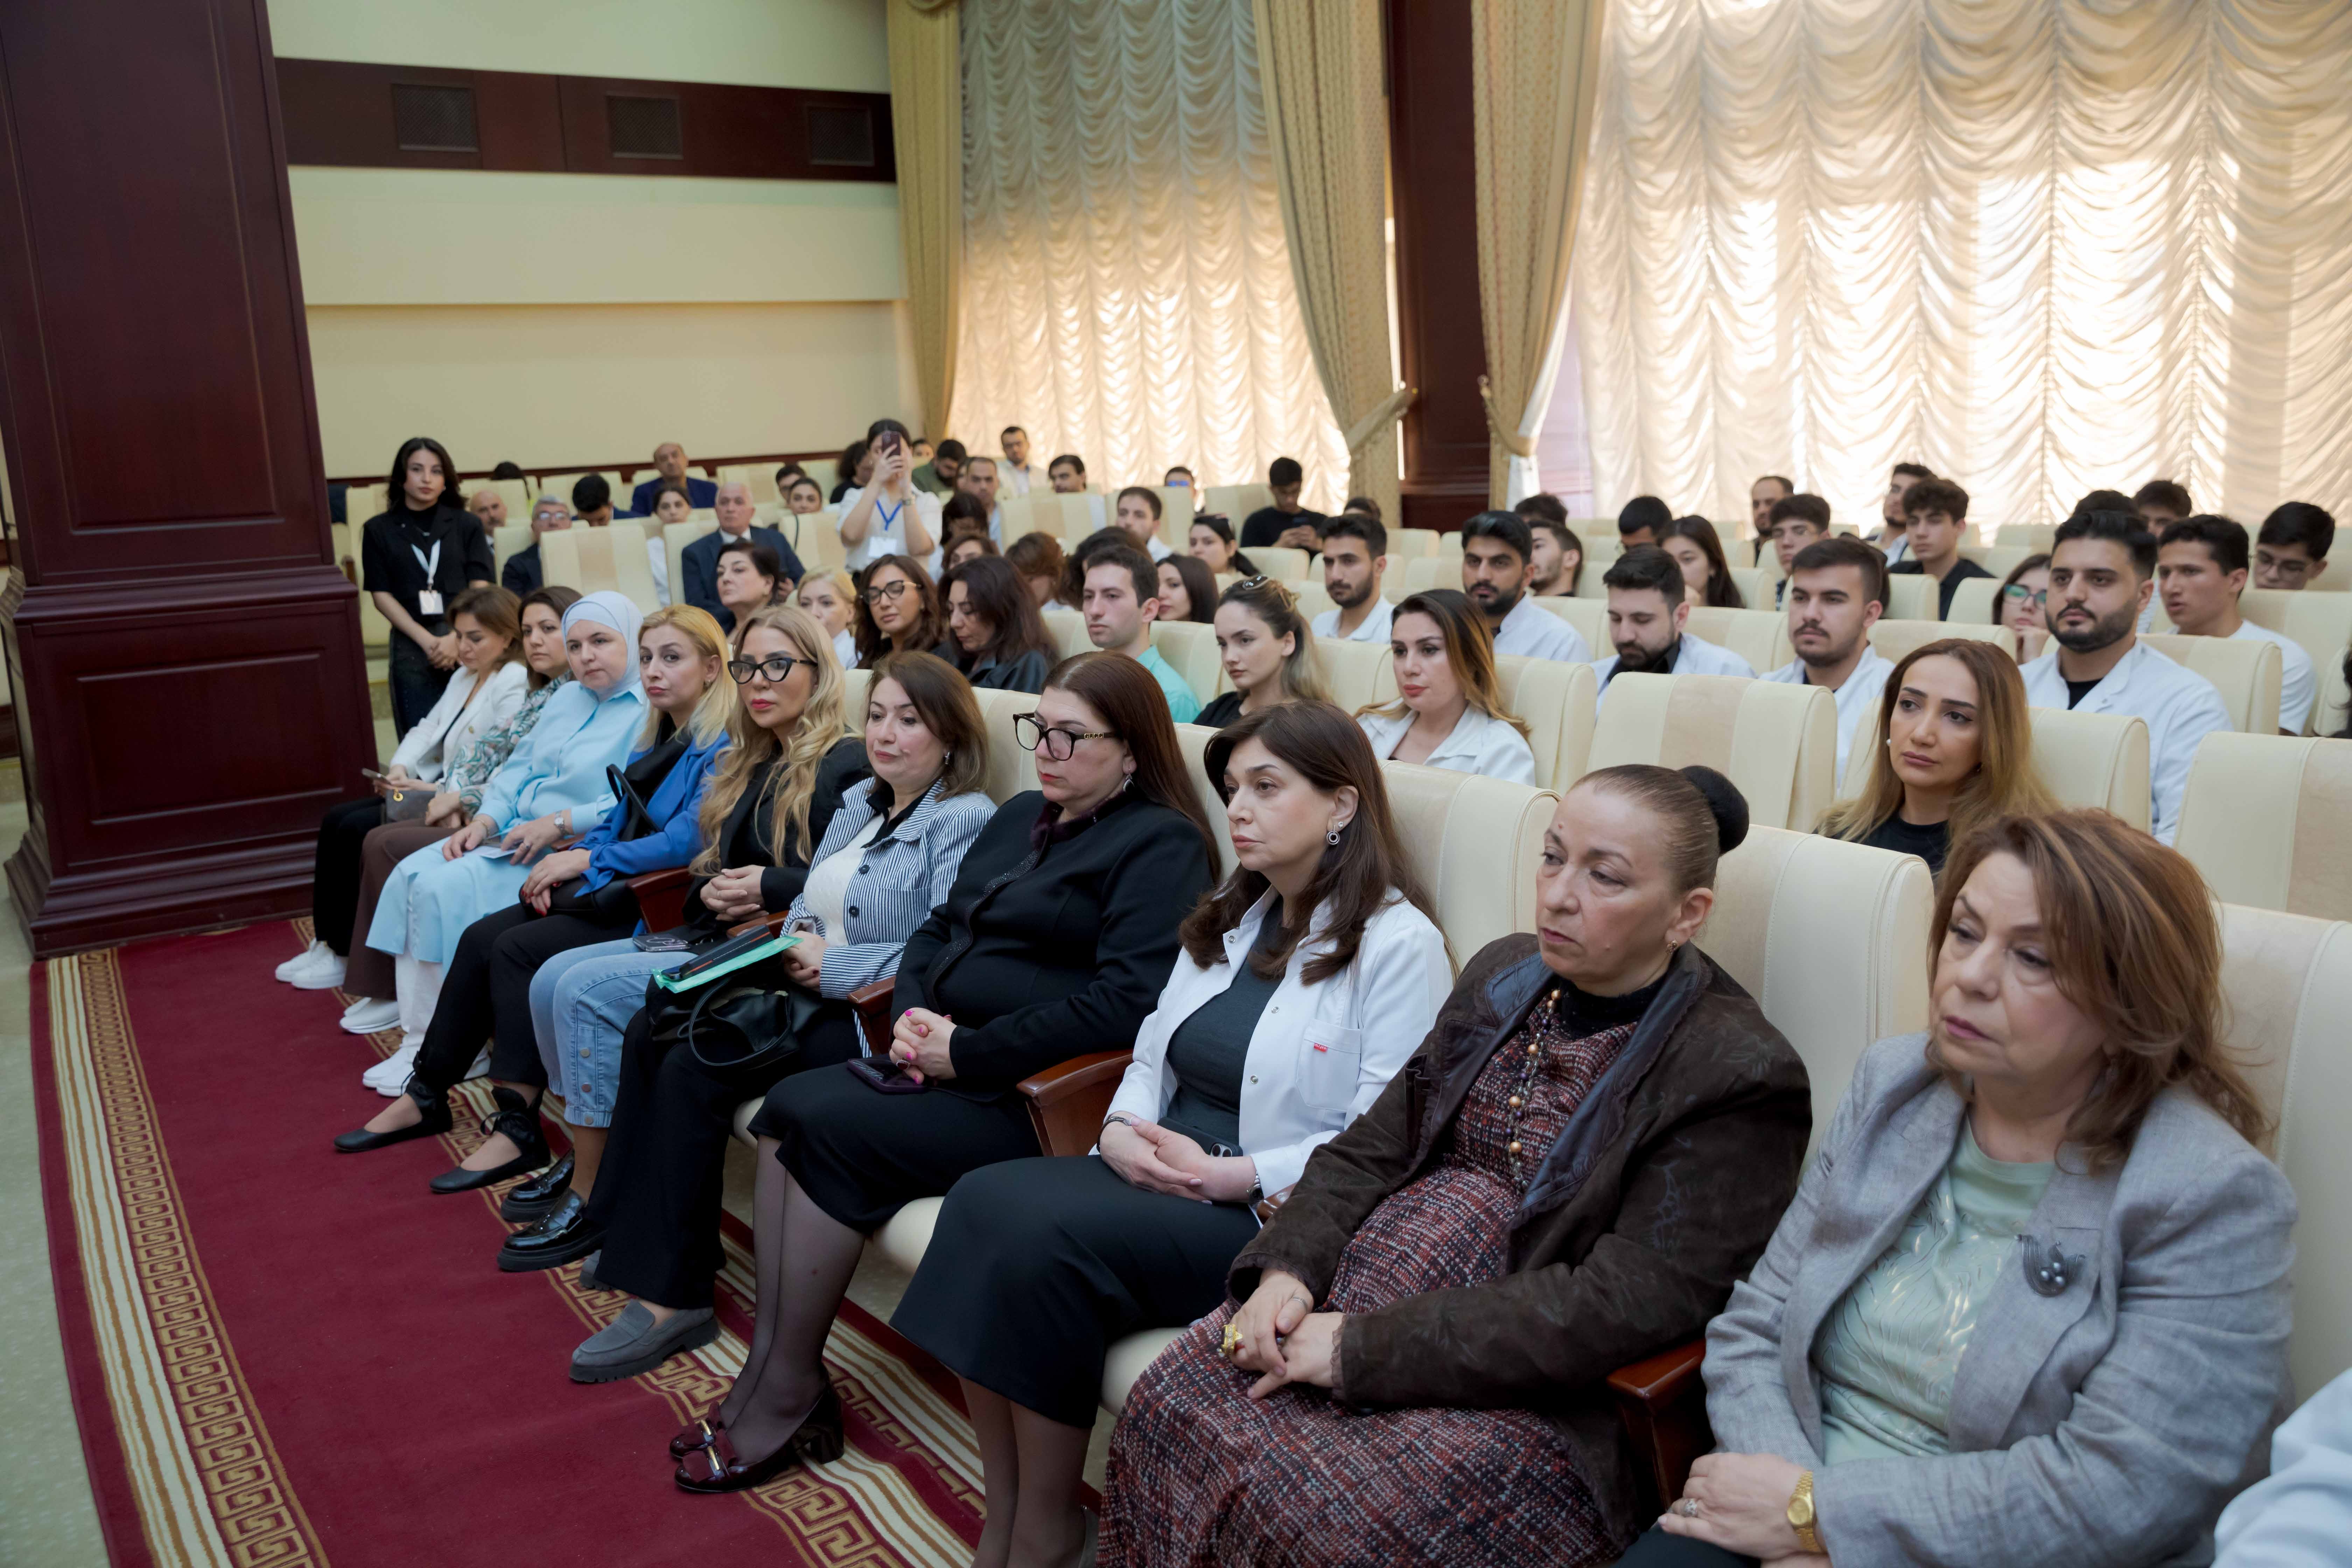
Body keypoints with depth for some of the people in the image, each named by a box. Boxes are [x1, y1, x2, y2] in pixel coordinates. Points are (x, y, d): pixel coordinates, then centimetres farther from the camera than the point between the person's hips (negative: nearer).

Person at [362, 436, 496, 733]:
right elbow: (382, 595, 4)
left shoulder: (466, 524, 9)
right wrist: (427, 640, -9)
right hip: (412, 646, 0)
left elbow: (480, 588, 2)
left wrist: (457, 637, -13)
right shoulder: (379, 530, 8)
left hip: (468, 642, 0)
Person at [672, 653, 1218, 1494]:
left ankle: (789, 1391, -7)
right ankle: (768, 1364, -10)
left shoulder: (1162, 845, -9)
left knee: (832, 1127, -21)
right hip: (943, 1063, 8)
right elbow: (938, 928, 21)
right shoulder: (1021, 815, 17)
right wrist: (912, 1012, -1)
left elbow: (1127, 1001, -21)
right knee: (790, 1104, -14)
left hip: (1027, 1090, -8)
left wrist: (969, 1052, -19)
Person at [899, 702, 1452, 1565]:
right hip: (1160, 1173, 7)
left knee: (1048, 1235, -27)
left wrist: (1227, 1175, -20)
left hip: (1270, 1213, -7)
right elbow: (1153, 1055, 17)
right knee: (984, 1198, -18)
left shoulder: (1398, 942, -9)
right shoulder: (1227, 918, 16)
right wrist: (1121, 1128, -6)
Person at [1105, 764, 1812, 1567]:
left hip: (1543, 1387, -6)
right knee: (1170, 1405, -13)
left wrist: (1365, 1349, -22)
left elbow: (1620, 1308, -20)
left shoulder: (1742, 1078, -14)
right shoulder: (1505, 974, 8)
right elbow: (1372, 1146, 9)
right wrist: (1285, 1266, -11)